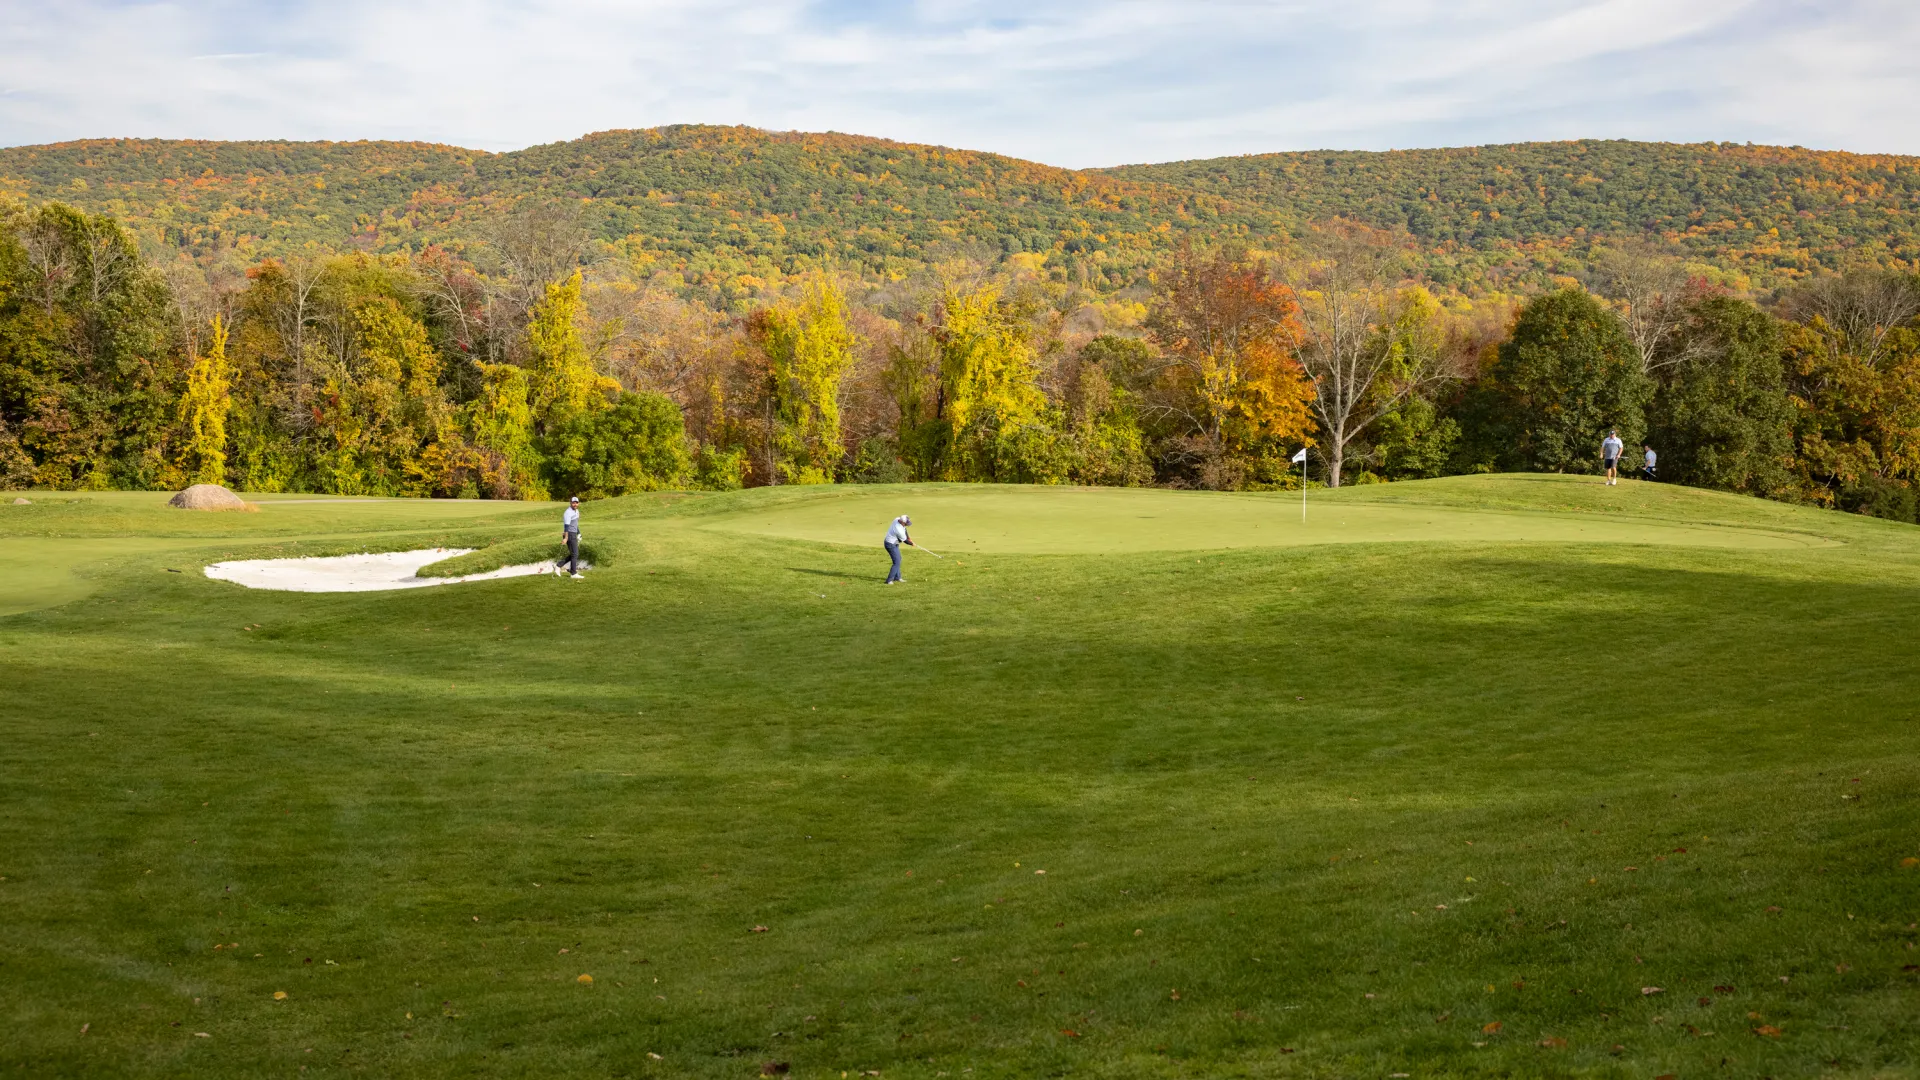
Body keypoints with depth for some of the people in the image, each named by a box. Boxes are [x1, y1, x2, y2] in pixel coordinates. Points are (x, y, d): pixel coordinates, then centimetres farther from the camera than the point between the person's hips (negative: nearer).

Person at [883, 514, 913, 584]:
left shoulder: (897, 519, -12)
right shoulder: (899, 530, -33)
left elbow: (904, 529, 7)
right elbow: (905, 540, -14)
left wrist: (908, 537, -2)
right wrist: (911, 543, 4)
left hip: (893, 544, 10)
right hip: (891, 545, -10)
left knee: (898, 559, 22)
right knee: (897, 562, -8)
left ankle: (897, 577, 32)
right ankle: (889, 580, -6)